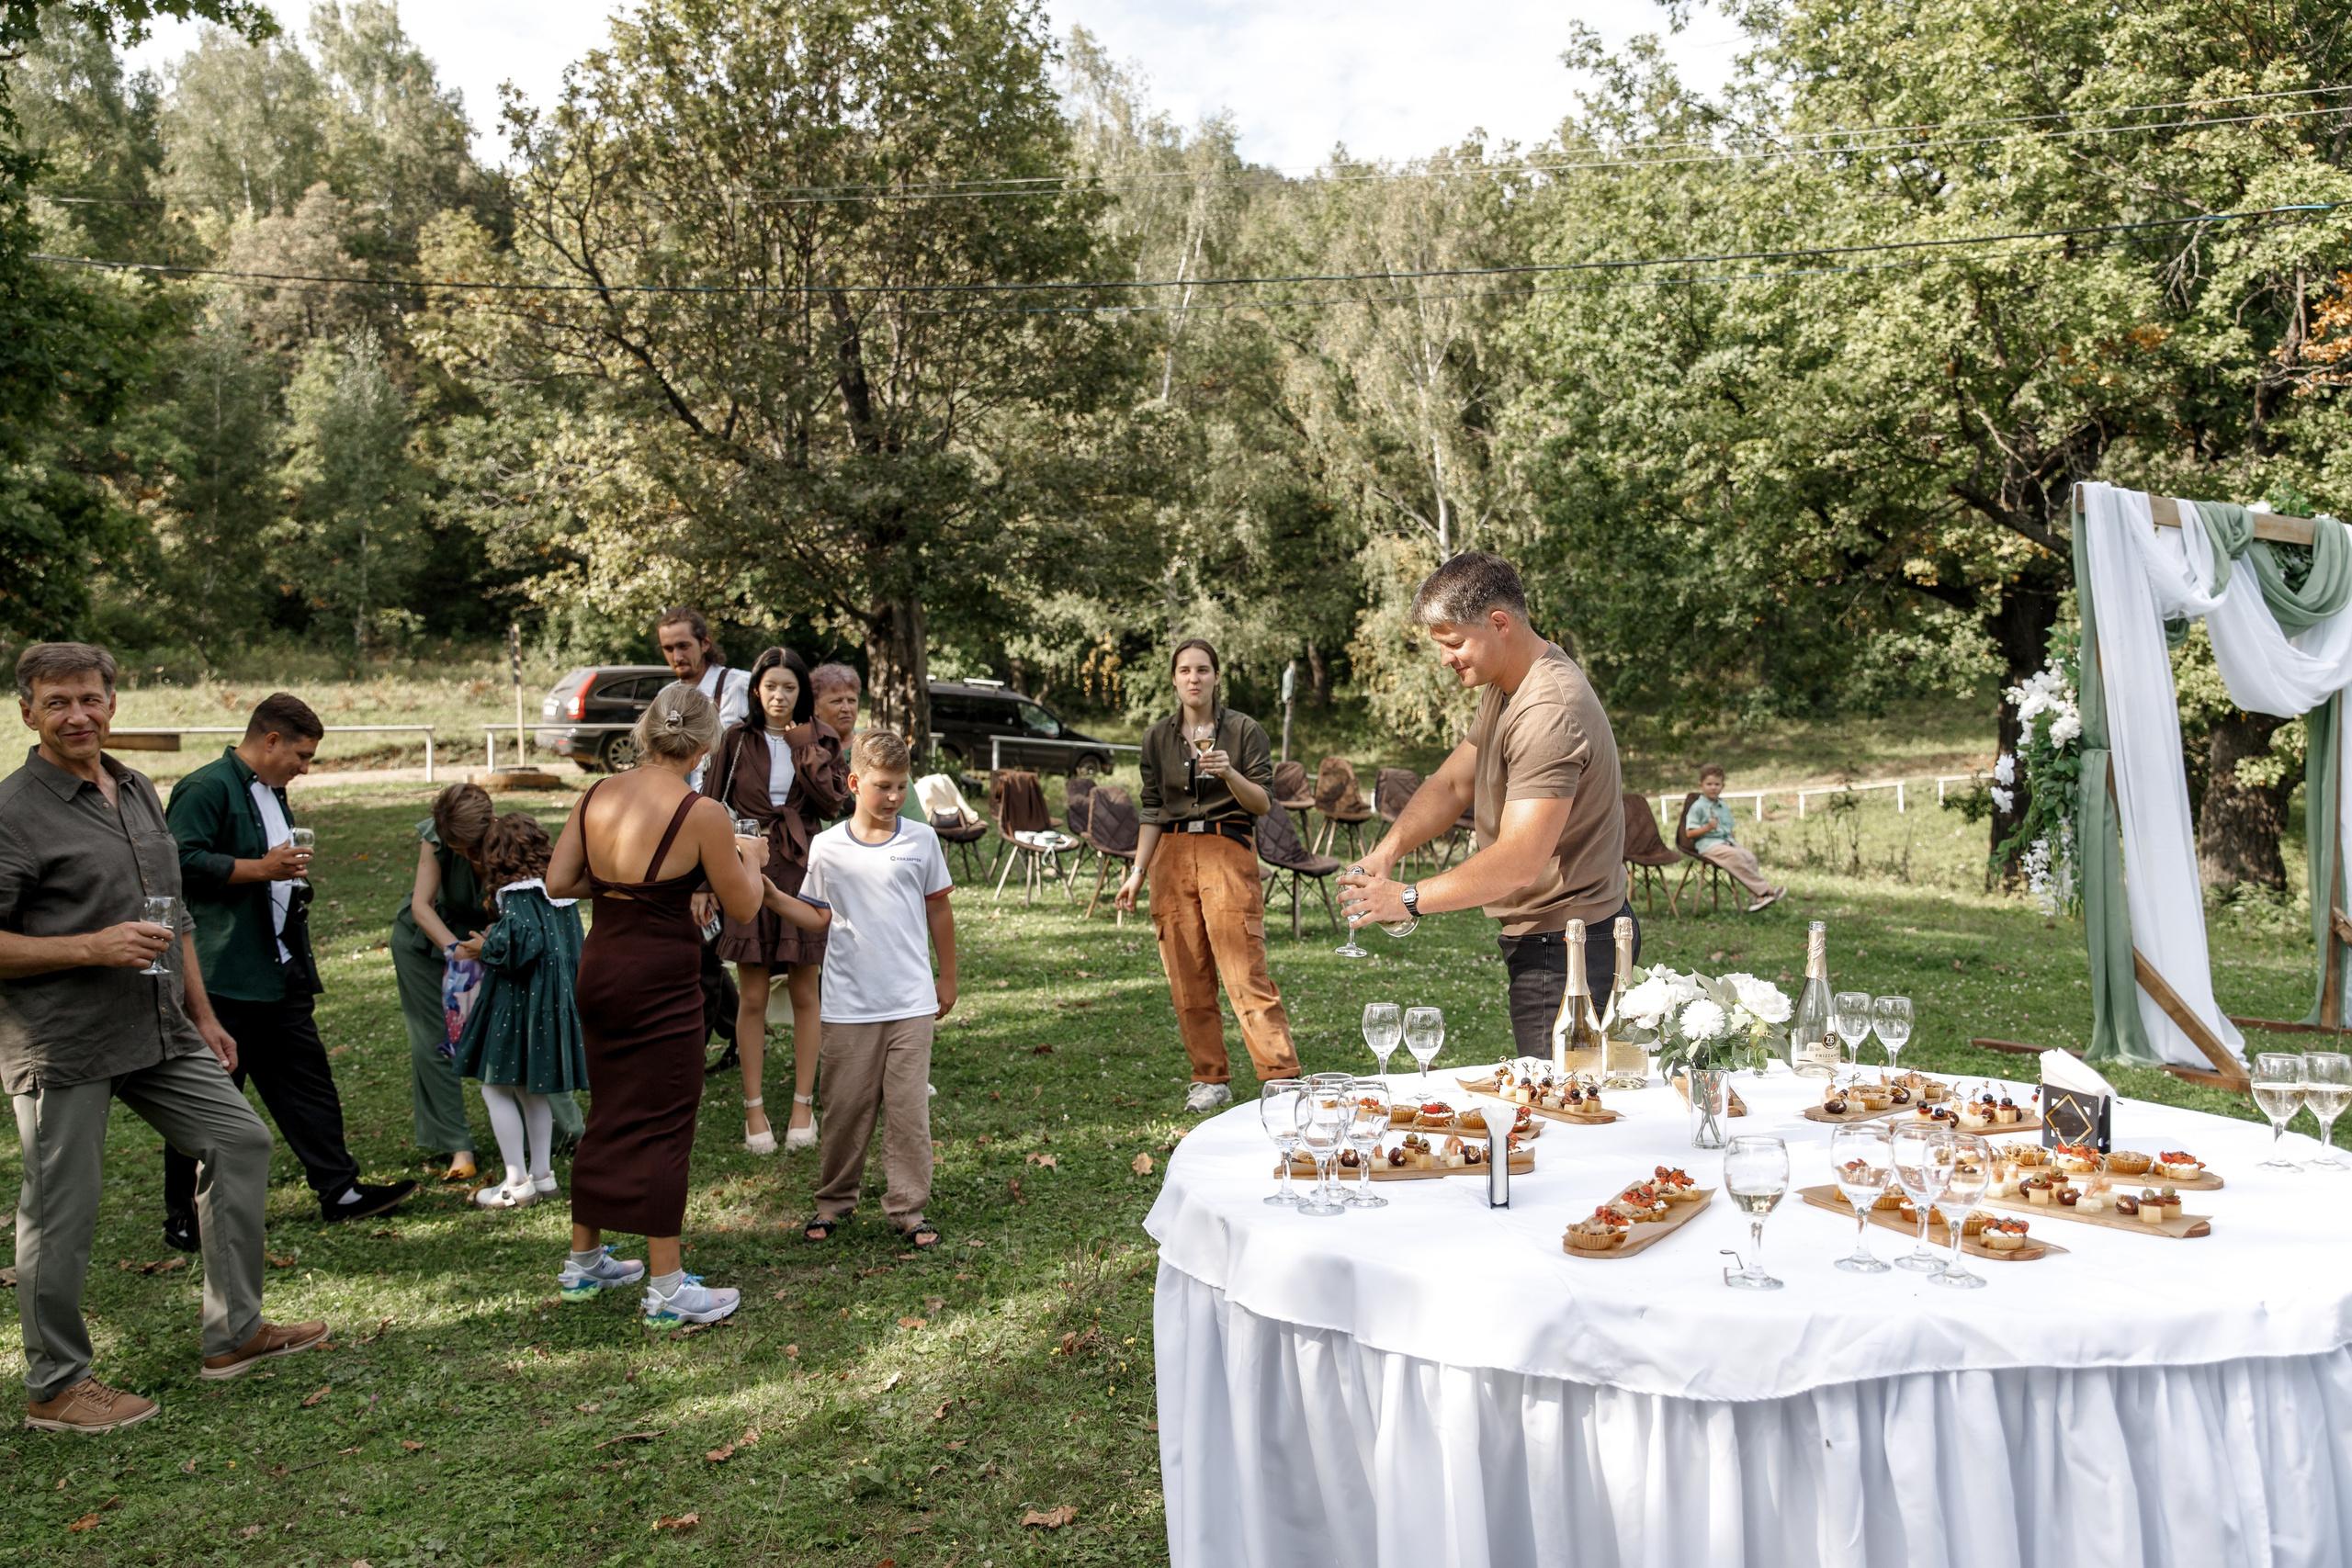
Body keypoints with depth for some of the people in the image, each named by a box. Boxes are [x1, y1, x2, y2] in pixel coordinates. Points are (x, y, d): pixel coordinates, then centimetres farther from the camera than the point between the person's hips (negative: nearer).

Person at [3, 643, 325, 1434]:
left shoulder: (139, 791, 12)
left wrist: (203, 1014, 18)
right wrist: (93, 947, -22)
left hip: (159, 1030, 8)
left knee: (240, 1140, 9)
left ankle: (234, 1332, 20)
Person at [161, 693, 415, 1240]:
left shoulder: (270, 793, 20)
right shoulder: (206, 788, -12)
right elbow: (182, 863, -22)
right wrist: (263, 868, -21)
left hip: (280, 973, 9)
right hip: (222, 976, -9)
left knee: (308, 1081, 10)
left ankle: (340, 1189, 16)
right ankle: (183, 1217, 12)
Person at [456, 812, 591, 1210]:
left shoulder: (518, 898, -16)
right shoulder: (561, 894, 8)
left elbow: (517, 946, -30)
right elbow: (575, 946, 14)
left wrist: (487, 945, -10)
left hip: (518, 1005, -8)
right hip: (554, 1003, 8)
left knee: (496, 1090, 2)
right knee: (532, 1092, 18)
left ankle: (517, 1181, 2)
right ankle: (542, 1173, 21)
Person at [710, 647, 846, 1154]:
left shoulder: (820, 740, 6)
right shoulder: (737, 741, 4)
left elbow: (833, 803, -6)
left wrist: (805, 750, -11)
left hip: (803, 872, 1)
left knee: (805, 994, 6)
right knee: (753, 998, 2)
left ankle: (803, 1104, 17)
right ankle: (754, 1109, 12)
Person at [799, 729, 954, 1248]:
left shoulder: (921, 840, 0)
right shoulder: (827, 847, 0)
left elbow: (938, 909, 9)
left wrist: (947, 977, 12)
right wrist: (771, 895, -11)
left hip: (912, 1001, 0)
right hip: (849, 1004, 0)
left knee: (908, 1107, 2)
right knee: (845, 1107, 7)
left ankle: (907, 1209, 14)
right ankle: (834, 1201, 25)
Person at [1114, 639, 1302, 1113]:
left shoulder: (1245, 731, 0)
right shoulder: (1158, 738, 11)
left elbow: (1262, 804, -1)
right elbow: (1152, 810, 15)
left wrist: (1229, 774, -19)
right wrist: (1138, 872, 8)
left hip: (1229, 851, -4)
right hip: (1173, 857, 4)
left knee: (1245, 972, -12)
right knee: (1187, 976, 4)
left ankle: (1282, 1078, -9)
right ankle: (1210, 1079, 14)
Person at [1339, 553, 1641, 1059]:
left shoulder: (1549, 713, -25)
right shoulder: (1506, 685, 9)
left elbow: (1519, 861, -29)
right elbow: (1453, 782, 13)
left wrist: (1409, 899, -21)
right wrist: (1388, 849, -4)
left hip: (1563, 950, -10)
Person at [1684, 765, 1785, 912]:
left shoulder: (1724, 807, 19)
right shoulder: (1697, 807, -3)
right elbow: (1689, 833, -8)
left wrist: (1737, 843, 5)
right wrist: (1708, 827, -20)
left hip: (1727, 841, 7)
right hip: (1708, 844, -7)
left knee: (1749, 855, -21)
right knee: (1734, 856, -30)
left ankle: (1756, 897, -27)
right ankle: (1765, 890, -26)